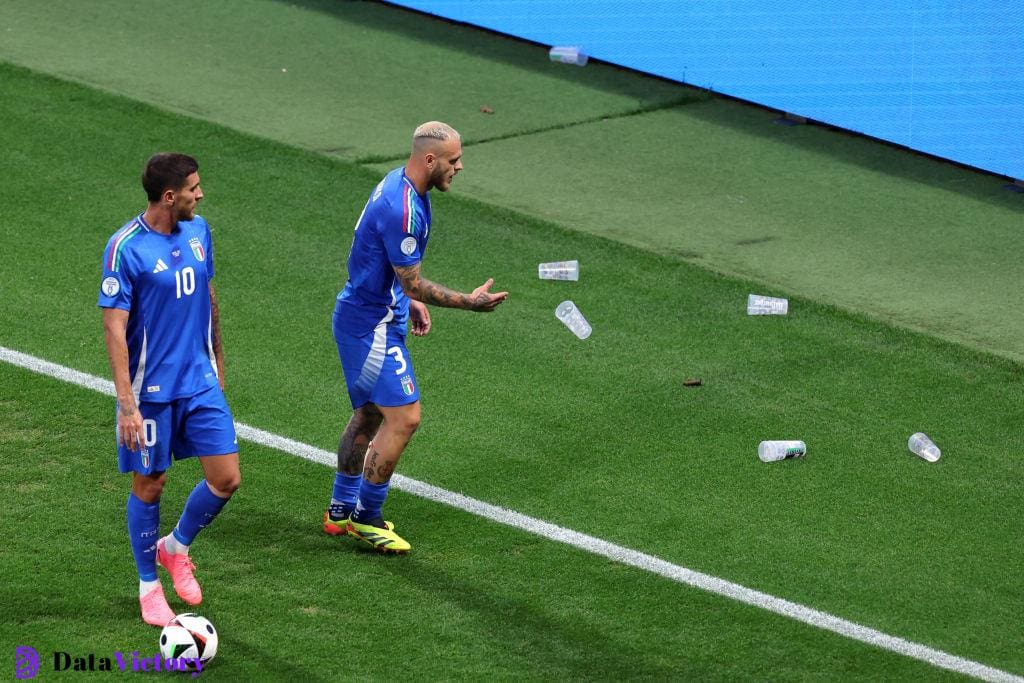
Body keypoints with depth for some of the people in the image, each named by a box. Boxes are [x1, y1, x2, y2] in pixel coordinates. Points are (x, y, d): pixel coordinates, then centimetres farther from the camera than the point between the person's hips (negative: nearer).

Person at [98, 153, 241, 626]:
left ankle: (175, 549, 28)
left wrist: (217, 360, 21)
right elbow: (114, 327, -17)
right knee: (150, 485, 7)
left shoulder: (198, 231, 2)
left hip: (201, 383, 6)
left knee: (226, 480, 1)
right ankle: (148, 586, 25)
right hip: (152, 389, -6)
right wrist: (126, 404, -20)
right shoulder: (125, 248, -18)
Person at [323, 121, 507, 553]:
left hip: (365, 318, 11)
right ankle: (365, 518, 1)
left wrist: (410, 302, 20)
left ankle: (341, 511, 28)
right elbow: (413, 284, -21)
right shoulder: (402, 209, -27)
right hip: (372, 327, -11)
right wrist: (467, 302, -17)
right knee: (404, 417, -9)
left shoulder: (399, 185, 6)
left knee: (369, 414, 18)